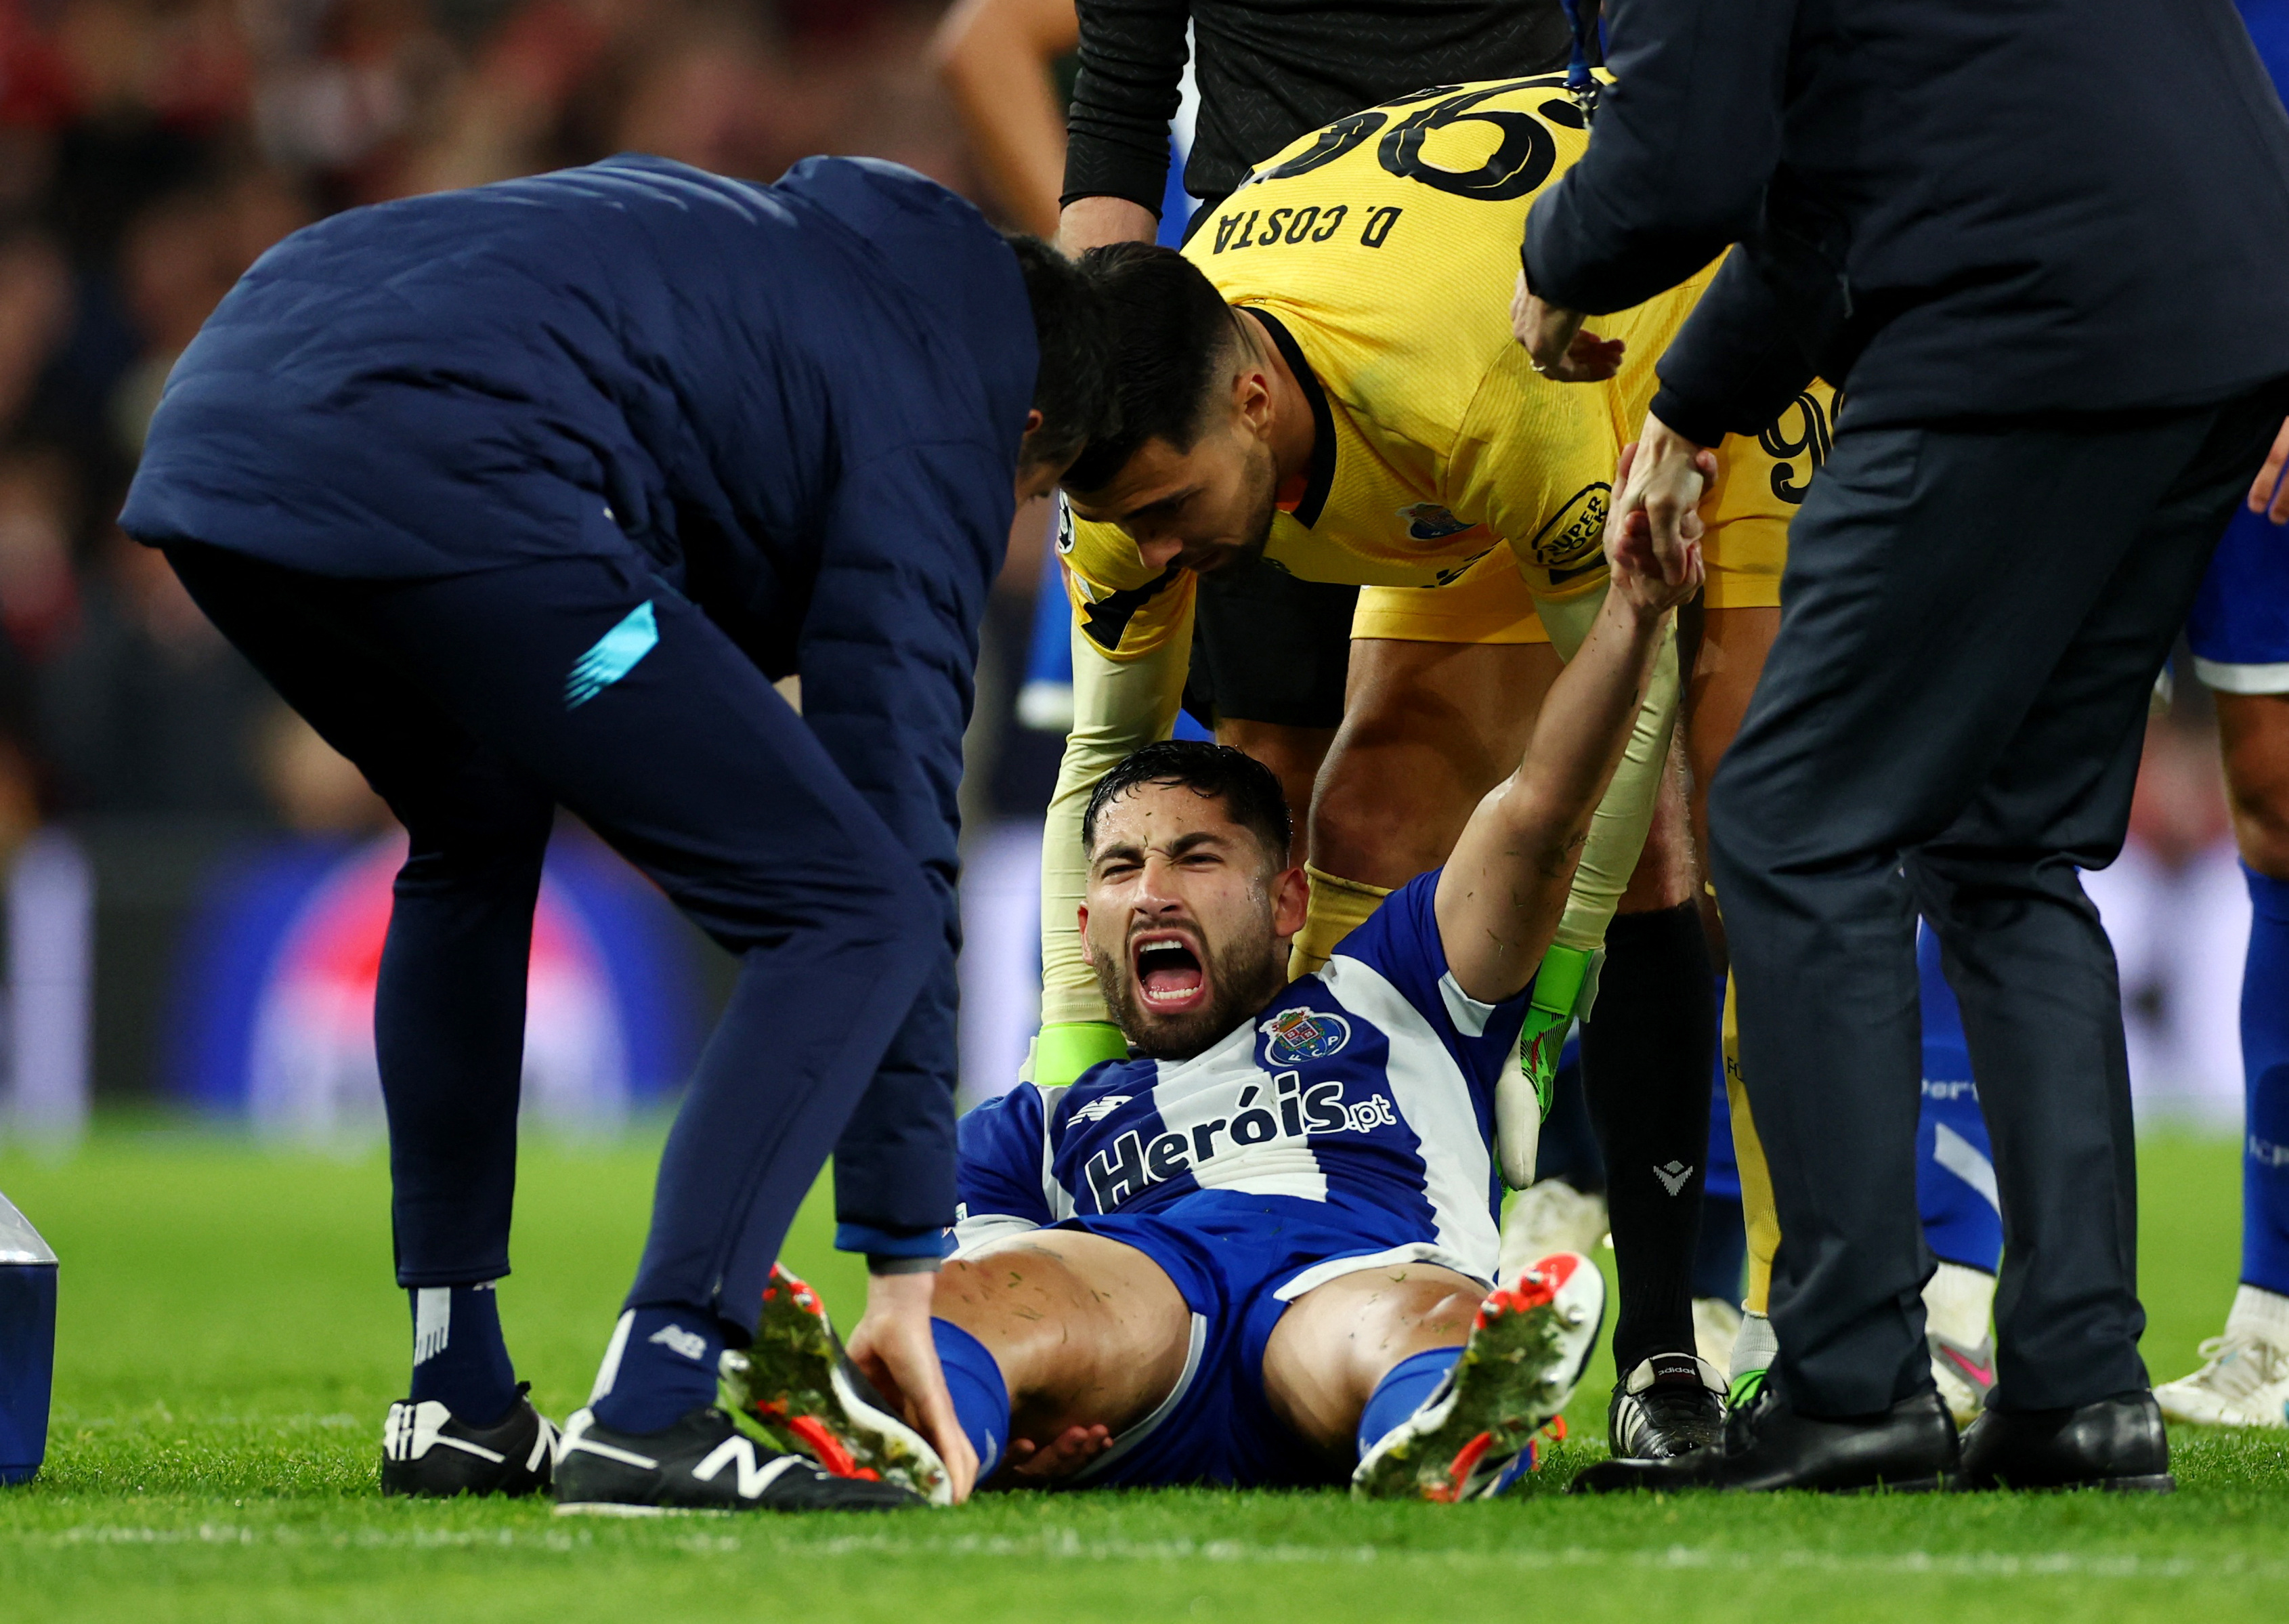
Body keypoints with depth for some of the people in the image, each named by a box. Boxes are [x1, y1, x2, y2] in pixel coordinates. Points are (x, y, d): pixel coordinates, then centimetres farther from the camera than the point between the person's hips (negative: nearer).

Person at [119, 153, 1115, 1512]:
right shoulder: (936, 436, 14)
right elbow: (899, 839, 8)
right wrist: (904, 1270, 8)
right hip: (443, 474, -9)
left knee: (477, 834, 34)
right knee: (855, 918, 0)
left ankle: (456, 1402, 29)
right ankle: (649, 1417, -11)